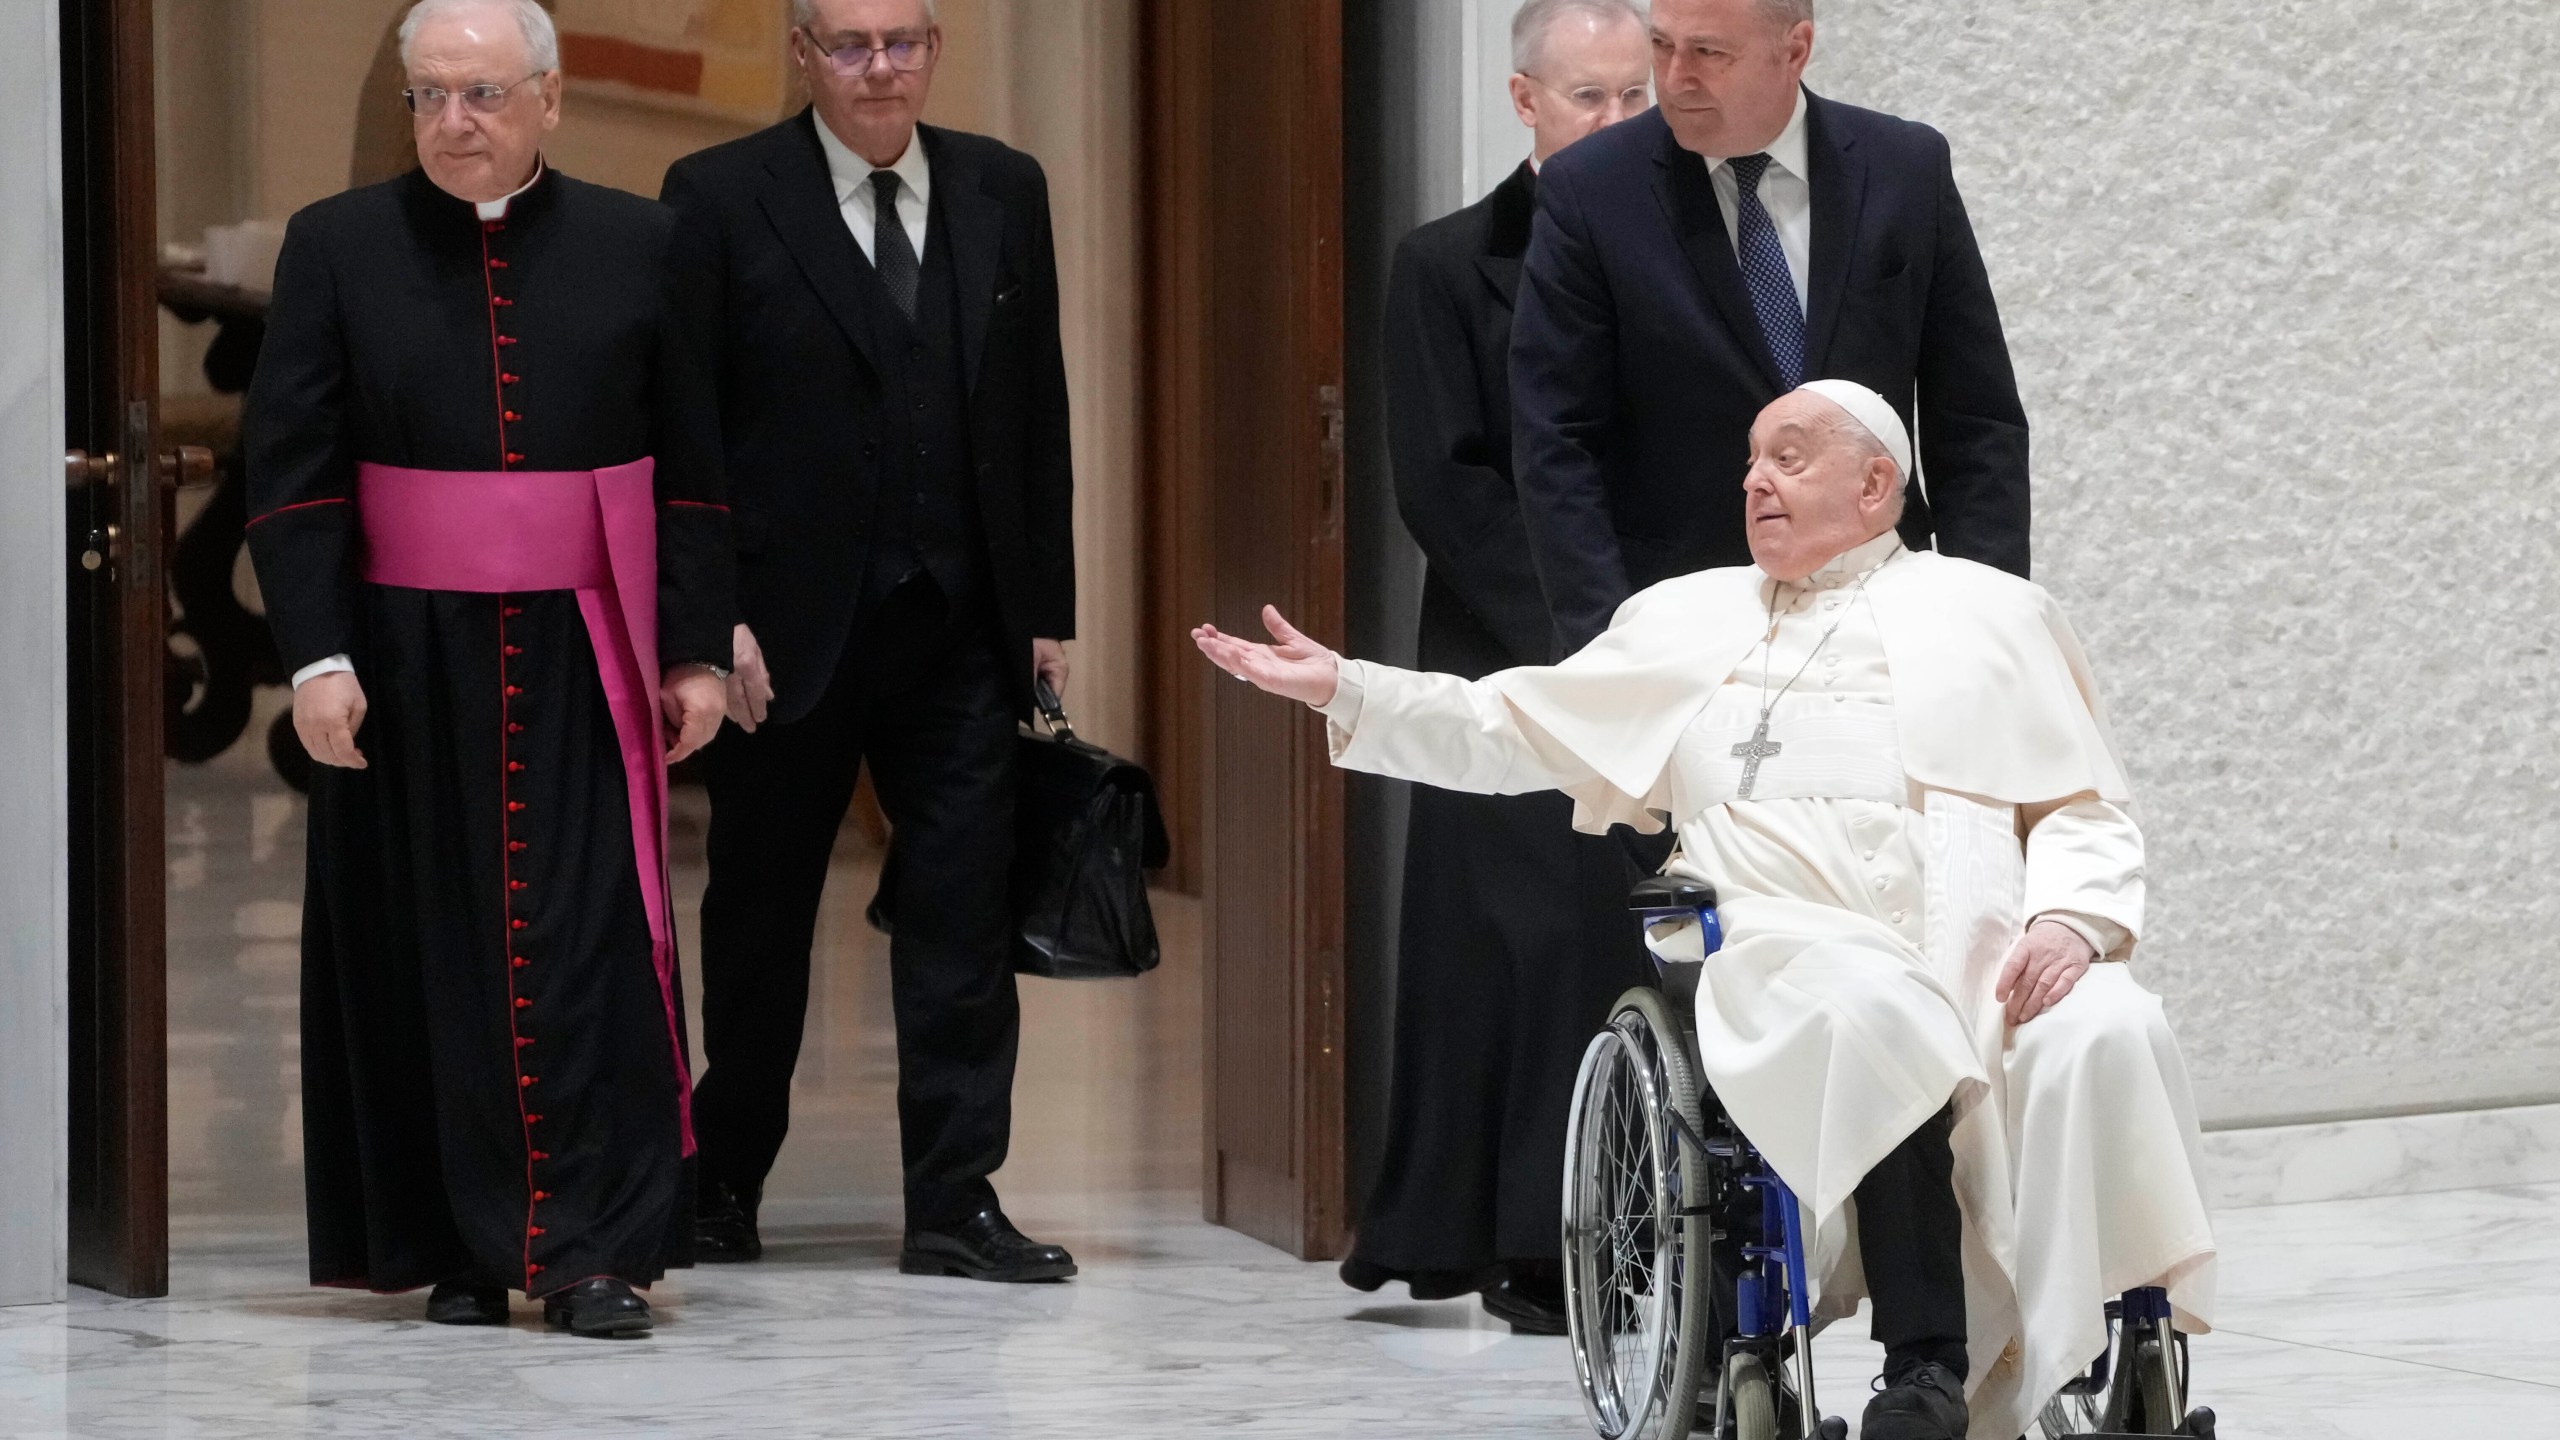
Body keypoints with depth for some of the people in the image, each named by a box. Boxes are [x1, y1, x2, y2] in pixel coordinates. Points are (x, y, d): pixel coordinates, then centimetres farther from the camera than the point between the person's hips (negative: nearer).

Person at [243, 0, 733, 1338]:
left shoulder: (636, 246, 4)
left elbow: (694, 468, 6)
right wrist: (315, 654, -10)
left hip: (582, 659, 0)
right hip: (404, 660, 0)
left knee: (589, 941, -5)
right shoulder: (336, 247, 2)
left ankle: (592, 1249, -2)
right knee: (430, 950, 4)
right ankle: (455, 1251, 12)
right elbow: (291, 469, -1)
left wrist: (696, 651, 2)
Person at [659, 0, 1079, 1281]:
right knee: (758, 923, 10)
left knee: (963, 917, -2)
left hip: (961, 633, 2)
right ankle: (725, 1182, 25)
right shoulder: (721, 199, -3)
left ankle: (955, 1205, 2)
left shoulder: (1004, 192, 8)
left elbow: (1040, 416, 10)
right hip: (789, 633, -2)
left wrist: (1047, 609, 6)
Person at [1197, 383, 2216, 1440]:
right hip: (1791, 946, 0)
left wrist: (2068, 920, -7)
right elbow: (1512, 731, 25)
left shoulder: (1994, 612, 21)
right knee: (1878, 1015, -38)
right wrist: (1343, 688, 15)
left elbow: (2088, 816, 14)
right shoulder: (1688, 618, 27)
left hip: (1989, 954, 0)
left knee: (2106, 1033, -34)